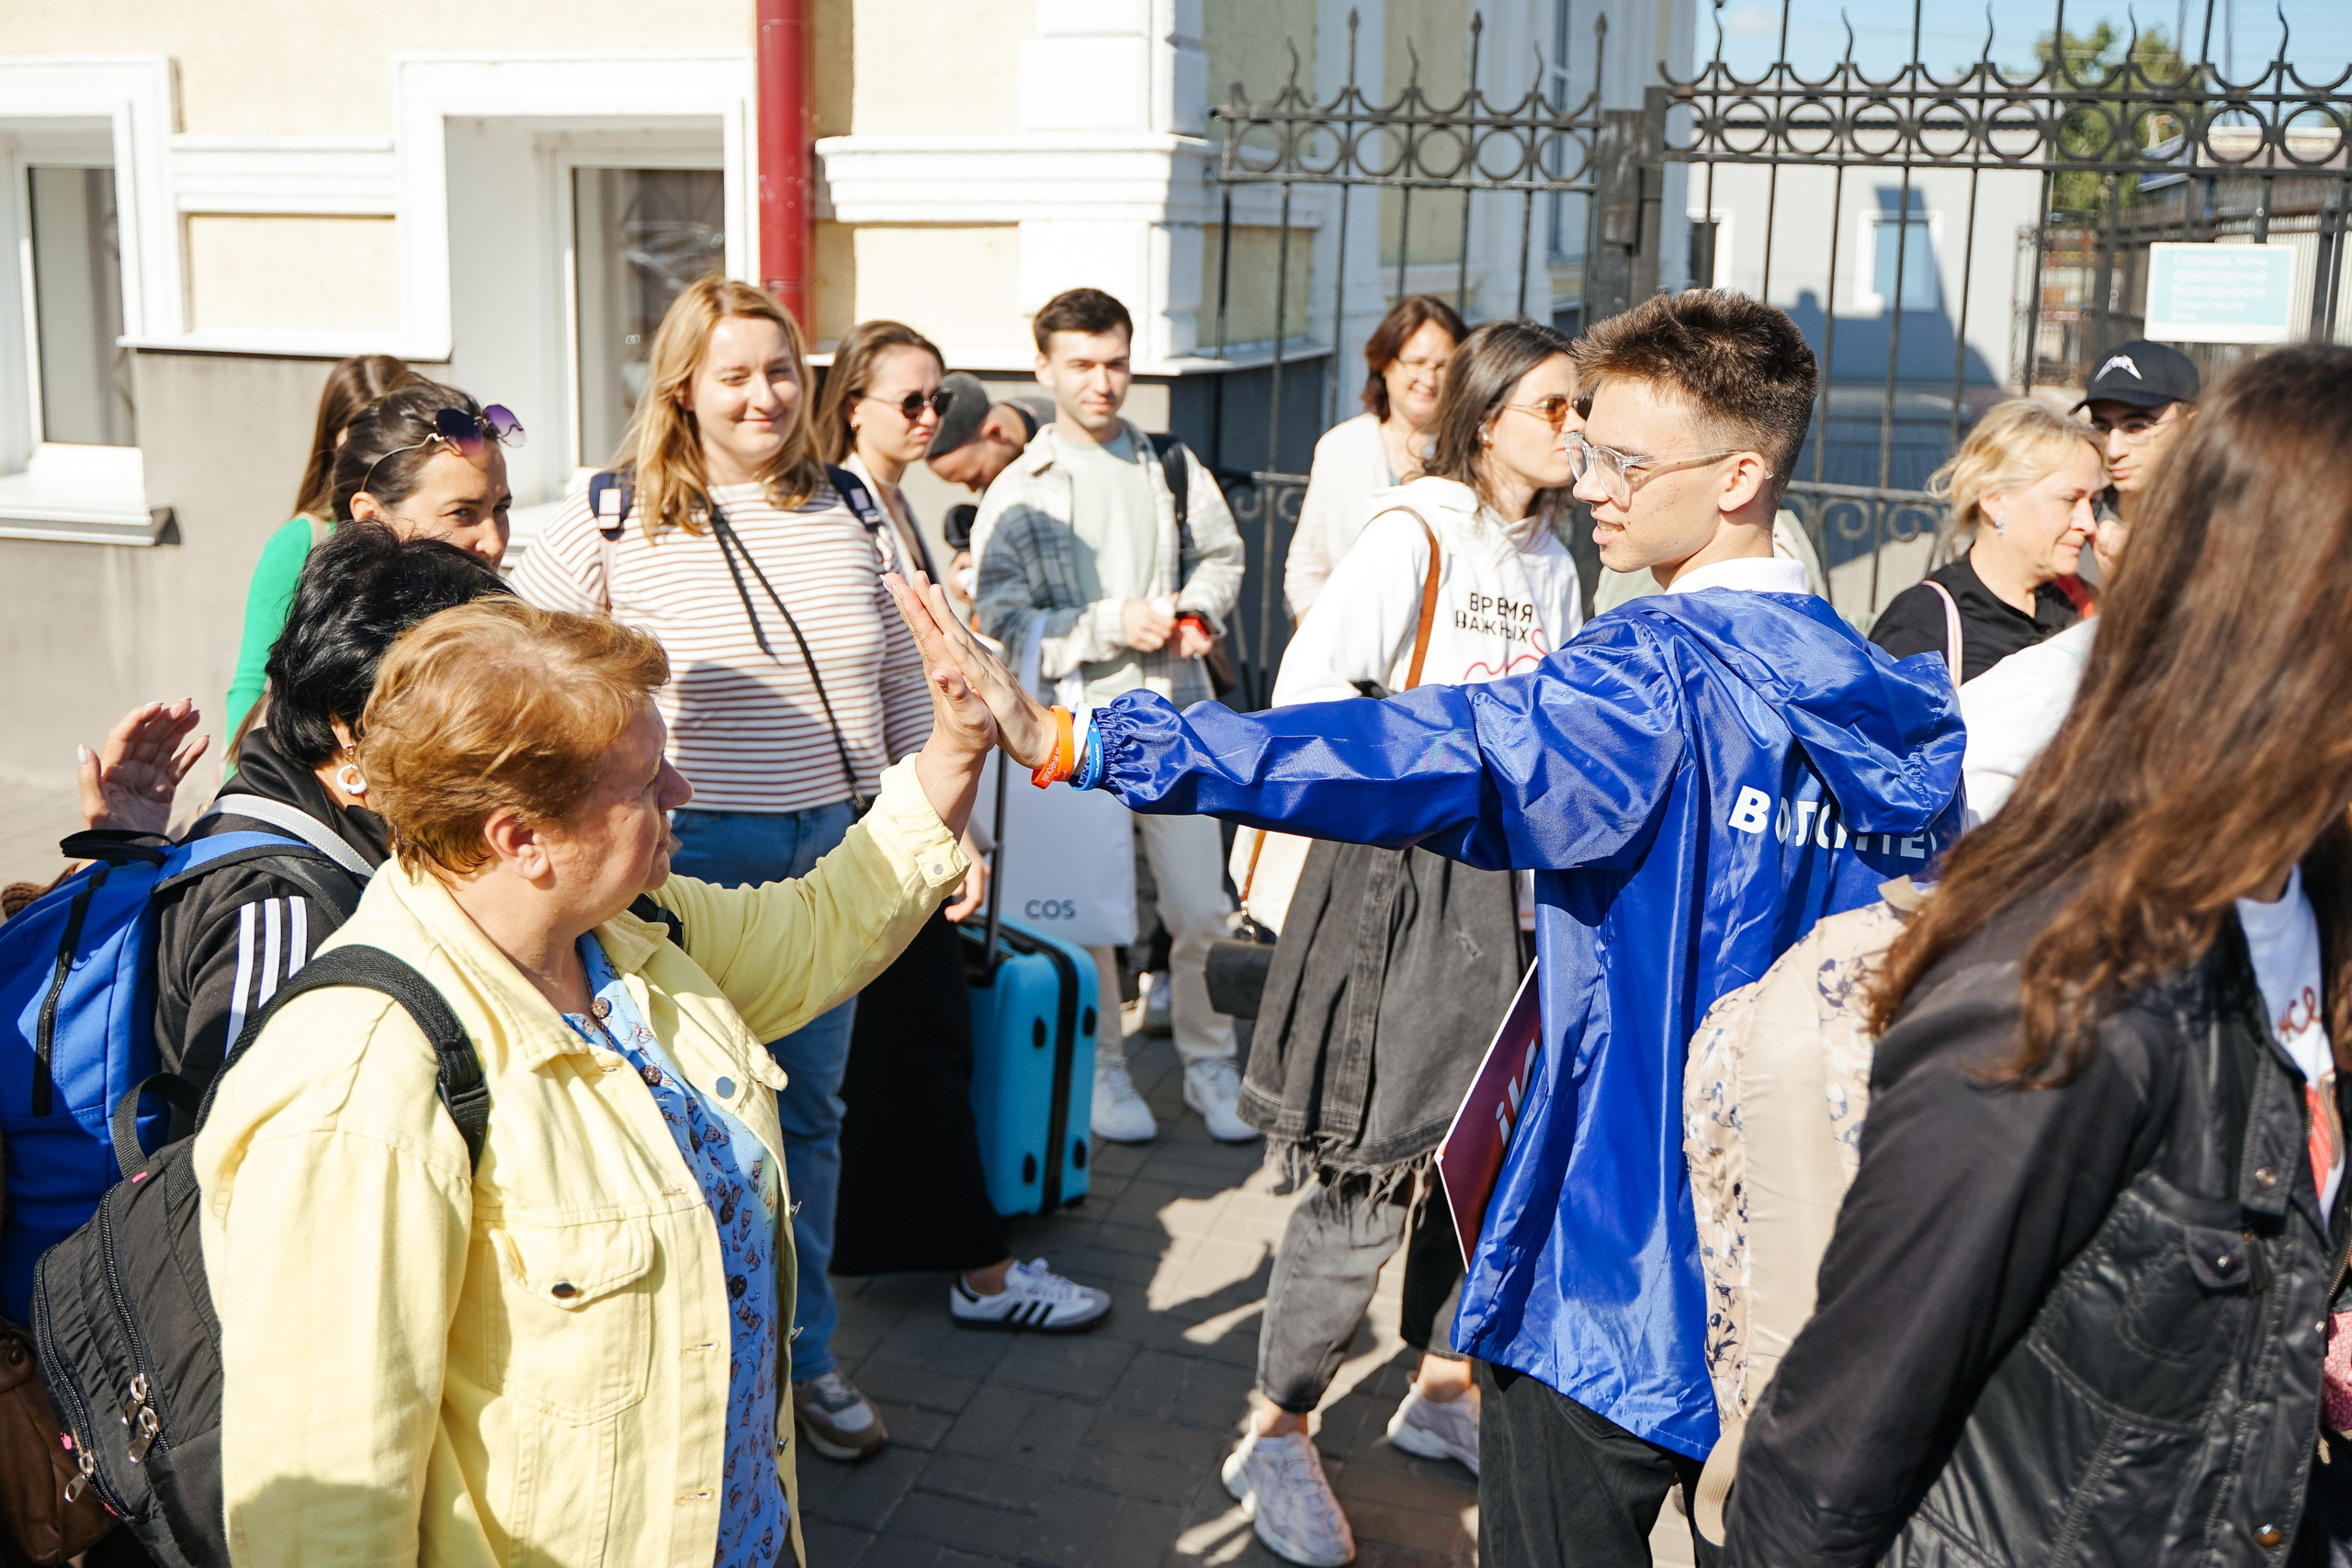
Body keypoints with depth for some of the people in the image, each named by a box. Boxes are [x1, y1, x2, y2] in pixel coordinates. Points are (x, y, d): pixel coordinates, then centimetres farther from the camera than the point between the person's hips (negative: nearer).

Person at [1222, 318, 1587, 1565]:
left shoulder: (1552, 565, 14)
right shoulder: (1412, 534, -10)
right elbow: (1309, 690, -15)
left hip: (1511, 881, 7)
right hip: (1400, 875, -7)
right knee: (1374, 1172, -5)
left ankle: (1441, 1388, 32)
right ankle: (1277, 1435, 11)